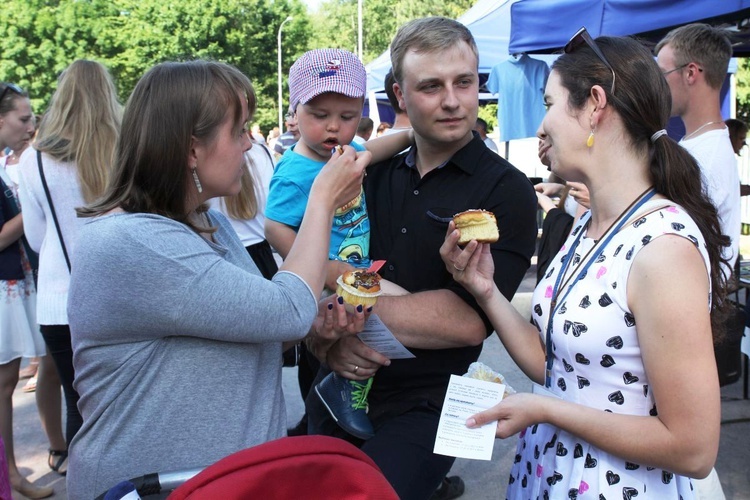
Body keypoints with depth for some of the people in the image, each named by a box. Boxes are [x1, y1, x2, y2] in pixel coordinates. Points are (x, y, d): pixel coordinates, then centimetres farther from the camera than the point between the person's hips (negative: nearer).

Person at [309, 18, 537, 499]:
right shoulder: (375, 176, 5)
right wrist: (327, 341, -18)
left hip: (423, 410, -5)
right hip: (336, 393, 5)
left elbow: (469, 319, -22)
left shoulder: (507, 191, -10)